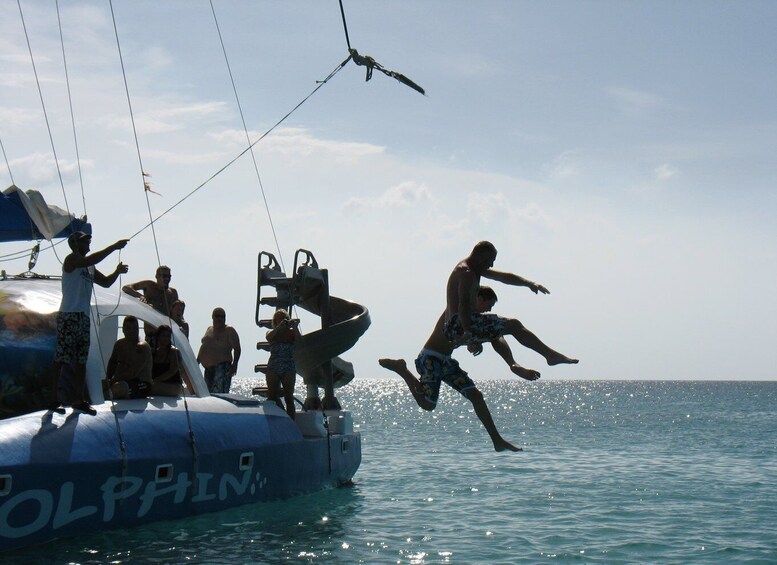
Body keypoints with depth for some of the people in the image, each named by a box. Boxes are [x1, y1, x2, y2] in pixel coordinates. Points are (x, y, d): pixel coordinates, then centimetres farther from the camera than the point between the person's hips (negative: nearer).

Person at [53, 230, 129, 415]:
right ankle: (57, 398, -9)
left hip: (84, 316, 8)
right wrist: (114, 247, -21)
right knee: (63, 358, -9)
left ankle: (79, 399, 11)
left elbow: (106, 282, 25)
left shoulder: (90, 268, 20)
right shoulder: (71, 259, -4)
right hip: (69, 315, -8)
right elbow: (91, 259, -22)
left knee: (81, 360, 8)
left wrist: (117, 271, 6)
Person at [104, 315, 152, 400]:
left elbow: (133, 372, -24)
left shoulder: (142, 347, -17)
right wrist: (108, 379, 5)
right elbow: (112, 362, 23)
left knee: (118, 388, -36)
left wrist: (113, 380, -20)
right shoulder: (119, 344, 9)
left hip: (141, 385, -8)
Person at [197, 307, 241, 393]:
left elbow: (237, 348, -9)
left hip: (222, 366, -8)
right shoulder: (209, 330, 20)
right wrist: (197, 362, 26)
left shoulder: (229, 331, -2)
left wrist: (234, 364, -19)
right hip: (208, 367, 8)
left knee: (219, 392, -20)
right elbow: (203, 346, 28)